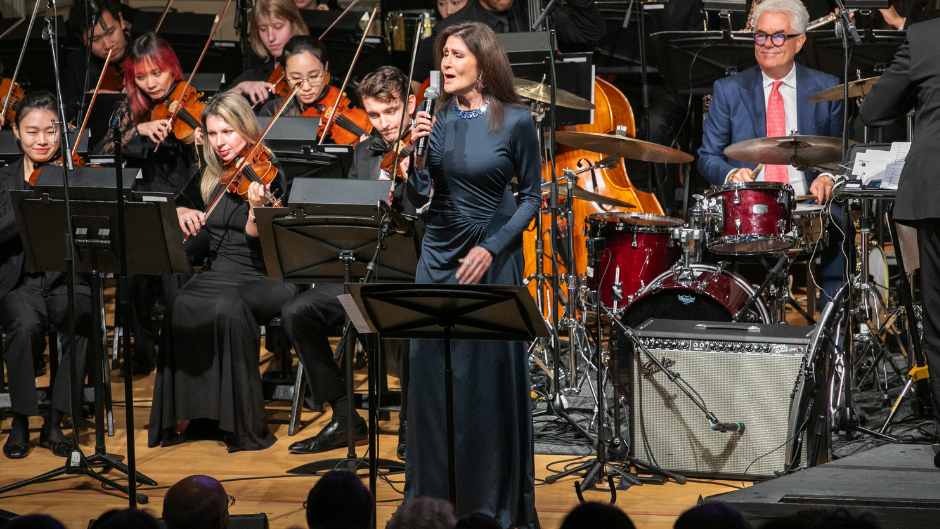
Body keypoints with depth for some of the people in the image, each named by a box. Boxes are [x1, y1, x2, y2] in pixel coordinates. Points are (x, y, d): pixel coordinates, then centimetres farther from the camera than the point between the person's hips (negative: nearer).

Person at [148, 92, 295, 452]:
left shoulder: (267, 175, -3)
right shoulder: (209, 176, 13)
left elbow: (255, 239, -14)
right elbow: (179, 206, 29)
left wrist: (257, 210, -34)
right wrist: (184, 214, 7)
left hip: (261, 280, -4)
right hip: (215, 273, 4)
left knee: (229, 308, -36)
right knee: (181, 307, -28)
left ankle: (244, 425, -28)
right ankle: (179, 415, -24)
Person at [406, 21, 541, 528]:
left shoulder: (515, 121, -8)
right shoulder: (437, 116, 2)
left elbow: (531, 197, -2)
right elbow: (418, 191, 1)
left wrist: (491, 248, -12)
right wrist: (417, 153, -17)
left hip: (493, 260, -4)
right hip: (438, 256, 4)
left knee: (490, 375, -2)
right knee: (432, 376, 3)